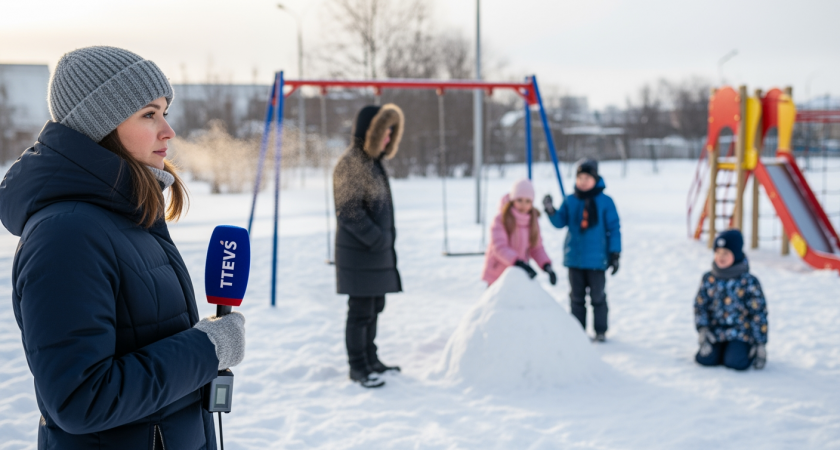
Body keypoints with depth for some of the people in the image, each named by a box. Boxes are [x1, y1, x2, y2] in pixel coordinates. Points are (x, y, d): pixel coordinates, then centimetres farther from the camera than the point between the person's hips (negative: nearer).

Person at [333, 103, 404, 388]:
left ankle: (369, 359, 27)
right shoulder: (351, 163, -16)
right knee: (361, 310, -2)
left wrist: (387, 236, 14)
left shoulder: (372, 161, 15)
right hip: (359, 251, -9)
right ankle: (357, 367, 7)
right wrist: (377, 238, -19)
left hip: (378, 250, 9)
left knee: (374, 307, 16)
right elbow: (348, 211, -20)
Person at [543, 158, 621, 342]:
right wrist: (551, 211, -19)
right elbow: (560, 222, 1)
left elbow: (614, 229, -3)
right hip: (574, 258, 3)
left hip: (596, 258, -3)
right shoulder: (570, 201, 4)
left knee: (597, 296, 5)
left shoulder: (605, 201, -5)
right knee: (577, 297, 11)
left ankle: (600, 331, 17)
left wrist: (614, 254, -6)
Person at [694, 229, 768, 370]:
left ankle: (747, 350, 10)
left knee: (735, 362, -25)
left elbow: (758, 313, -5)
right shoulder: (709, 279, 2)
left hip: (740, 334, -2)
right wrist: (702, 330, -14)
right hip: (715, 332, 2)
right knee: (705, 359, -21)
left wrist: (761, 345, -6)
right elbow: (700, 306, 4)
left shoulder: (749, 282, -7)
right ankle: (722, 349, 12)